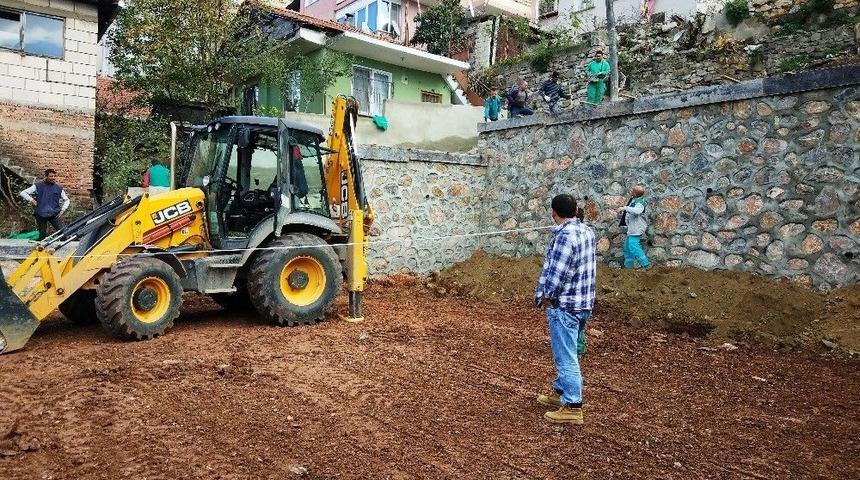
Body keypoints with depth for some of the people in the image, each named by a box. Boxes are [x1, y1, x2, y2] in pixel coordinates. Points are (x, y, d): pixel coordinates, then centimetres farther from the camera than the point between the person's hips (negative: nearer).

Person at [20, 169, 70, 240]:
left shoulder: (59, 188, 9)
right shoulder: (38, 186, 4)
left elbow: (66, 200, 19)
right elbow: (23, 193, 6)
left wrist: (62, 210, 7)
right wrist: (32, 200, -5)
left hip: (54, 214, 1)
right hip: (41, 214, -1)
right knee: (43, 235, 6)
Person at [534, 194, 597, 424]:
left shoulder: (565, 235, -20)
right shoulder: (587, 231, 7)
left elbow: (557, 273, -20)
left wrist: (546, 296, -5)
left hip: (564, 304, -10)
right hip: (583, 302, 10)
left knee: (566, 356, -2)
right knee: (566, 353, 21)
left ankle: (572, 407, 5)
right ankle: (560, 391, 35)